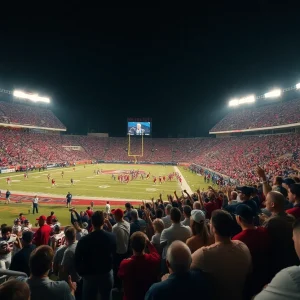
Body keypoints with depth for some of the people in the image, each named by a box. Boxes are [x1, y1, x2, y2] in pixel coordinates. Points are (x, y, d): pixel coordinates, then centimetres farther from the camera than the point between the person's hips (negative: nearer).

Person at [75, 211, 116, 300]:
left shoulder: (84, 240, -22)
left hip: (90, 275, -2)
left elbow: (77, 260, -13)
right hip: (107, 273, 2)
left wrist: (81, 273, 2)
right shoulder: (112, 237, -15)